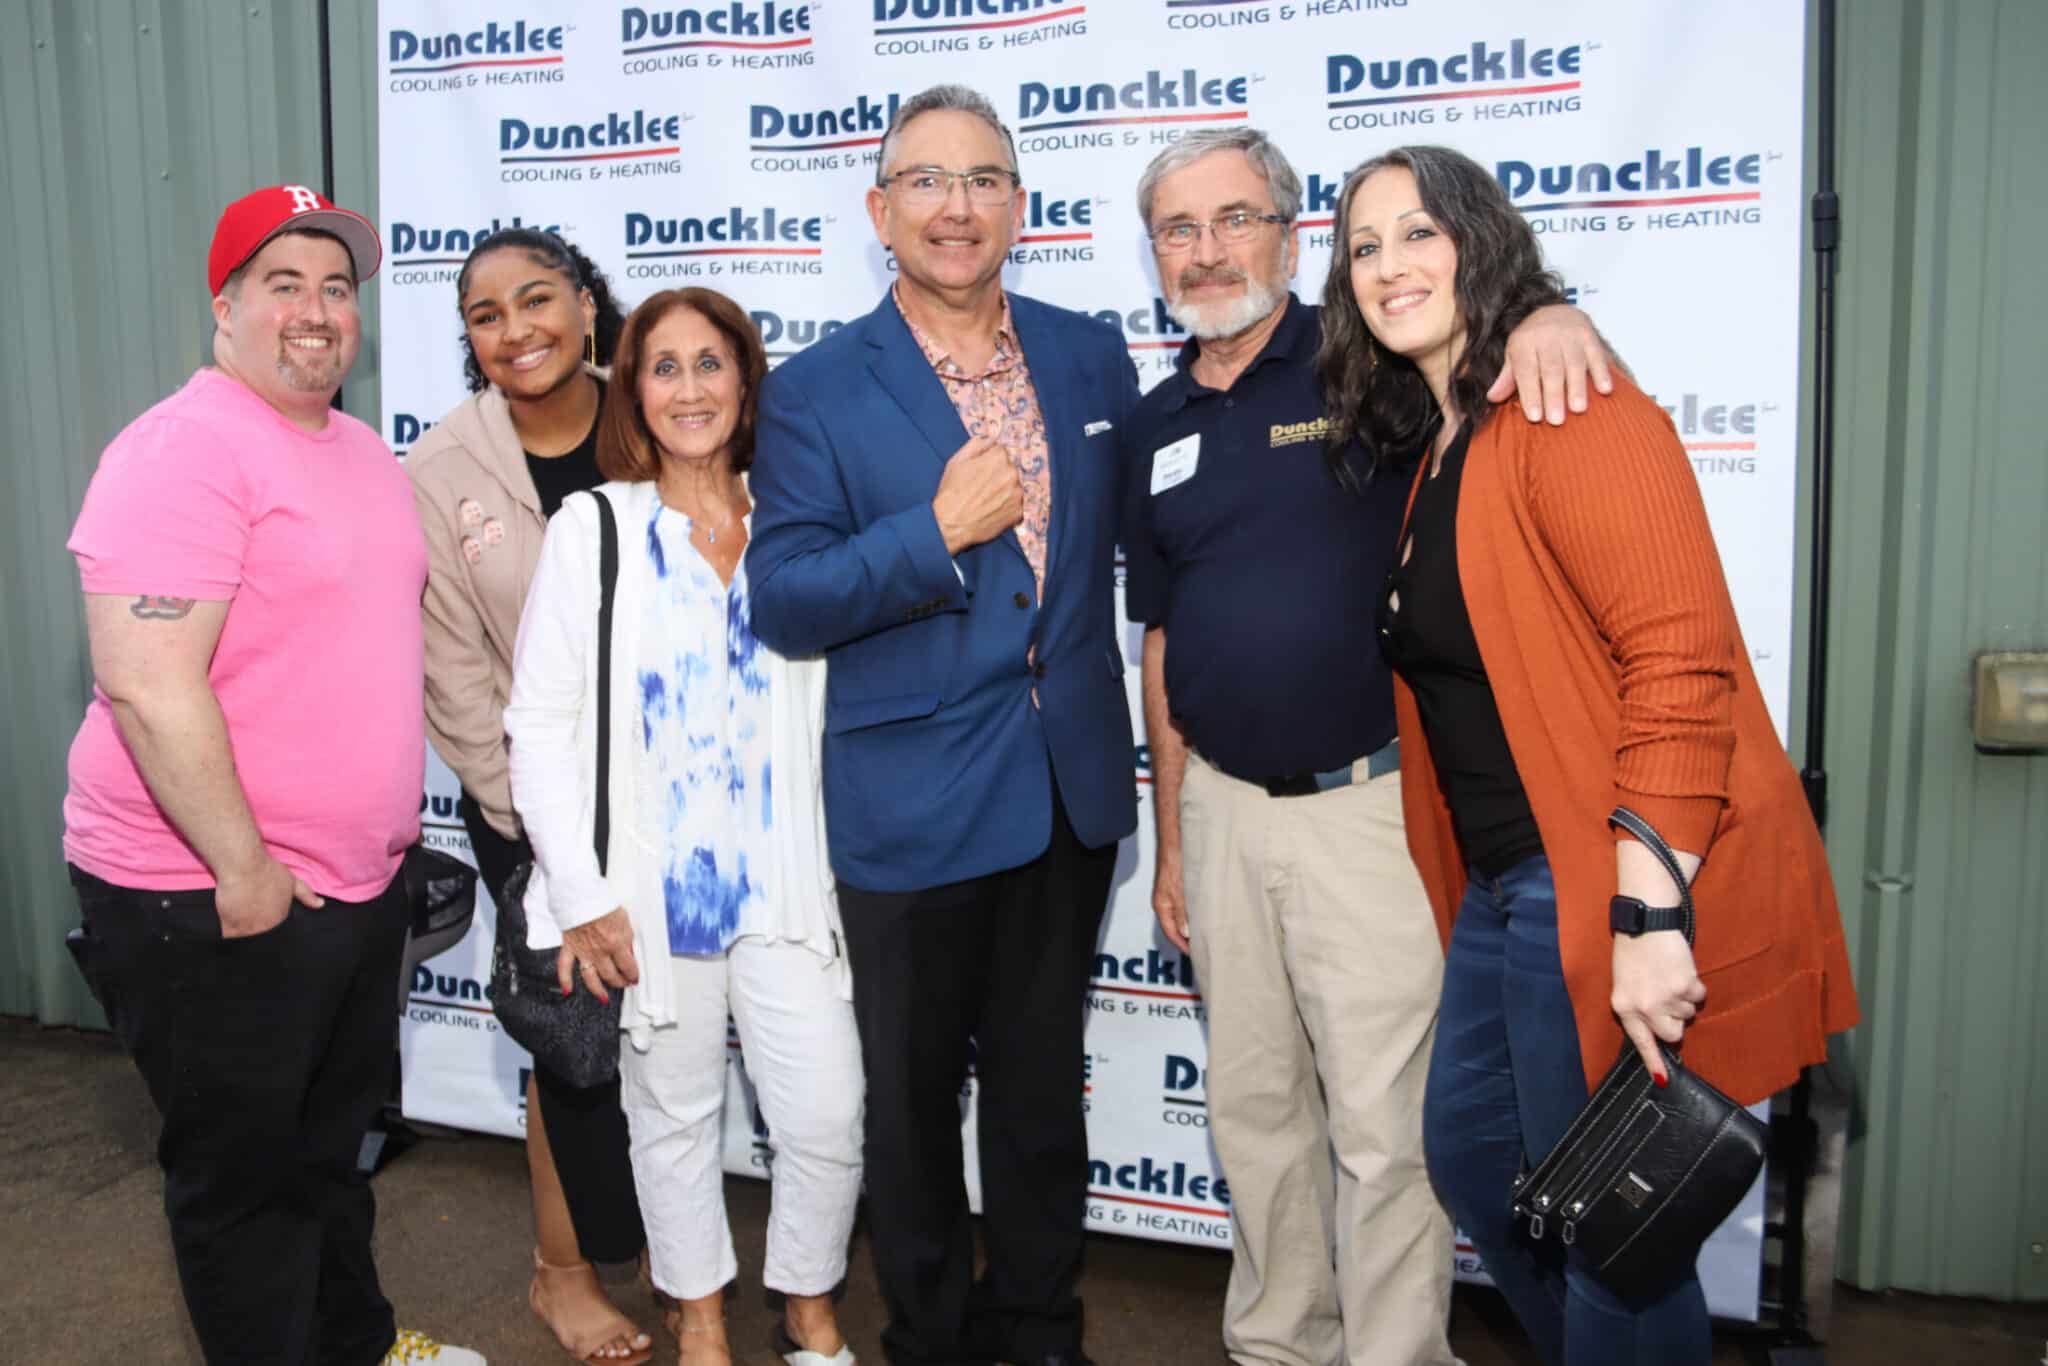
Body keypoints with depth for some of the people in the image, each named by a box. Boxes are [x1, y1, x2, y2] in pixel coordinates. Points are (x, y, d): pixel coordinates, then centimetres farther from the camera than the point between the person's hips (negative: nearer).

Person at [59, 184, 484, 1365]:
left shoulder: (366, 451, 10)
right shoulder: (186, 450, -17)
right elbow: (145, 683, -24)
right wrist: (243, 871, -20)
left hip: (359, 884, 9)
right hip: (214, 901, -8)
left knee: (334, 1144, 24)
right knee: (247, 1177, 10)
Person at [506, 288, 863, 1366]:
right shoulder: (592, 529, -1)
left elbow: (832, 703, 8)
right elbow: (540, 722, -3)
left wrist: (842, 865, 3)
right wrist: (582, 893, -8)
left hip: (782, 875, 2)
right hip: (648, 885, -1)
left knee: (828, 1119, 1)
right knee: (673, 1114, 13)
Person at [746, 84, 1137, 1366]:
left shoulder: (1092, 354, 4)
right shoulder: (817, 390, -6)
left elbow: (1129, 535, 16)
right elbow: (783, 604, -12)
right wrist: (936, 531, -22)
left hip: (1072, 785, 3)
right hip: (911, 804, -3)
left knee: (1044, 1082, 18)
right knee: (916, 1093, 14)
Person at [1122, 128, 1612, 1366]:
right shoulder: (1158, 426, 10)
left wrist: (1549, 314, -32)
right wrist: (1170, 837, 14)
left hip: (1365, 799, -5)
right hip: (1221, 806, 5)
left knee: (1384, 1124, 0)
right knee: (1255, 1106, 17)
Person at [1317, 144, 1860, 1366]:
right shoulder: (1433, 450, 14)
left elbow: (1680, 658, -22)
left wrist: (1649, 918, -25)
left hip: (1612, 884, -9)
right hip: (1505, 880, 10)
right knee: (1470, 1153, 21)